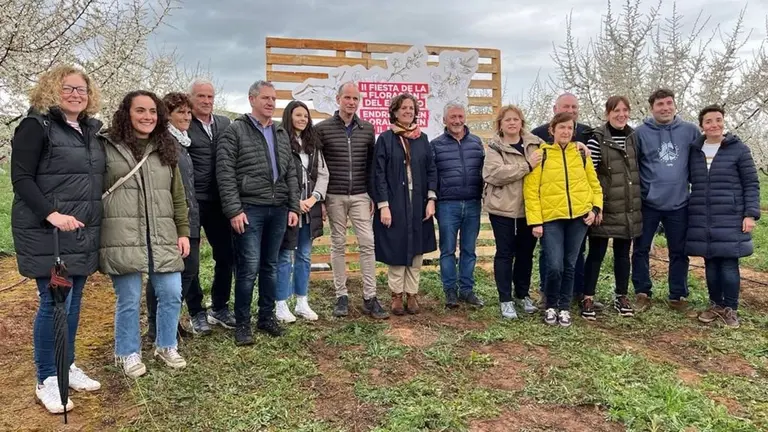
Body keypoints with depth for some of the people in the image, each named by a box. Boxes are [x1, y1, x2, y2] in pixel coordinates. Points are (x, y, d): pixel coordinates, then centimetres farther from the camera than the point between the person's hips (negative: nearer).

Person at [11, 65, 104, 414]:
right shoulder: (36, 126, -7)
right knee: (54, 303, -2)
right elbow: (21, 178, -13)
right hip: (48, 233, -7)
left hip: (82, 233, 7)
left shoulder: (90, 130, 14)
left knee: (73, 302, 13)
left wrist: (93, 220, 14)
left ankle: (67, 366, 28)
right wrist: (51, 214, -24)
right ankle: (46, 380, 13)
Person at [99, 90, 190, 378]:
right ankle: (128, 353, 25)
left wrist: (183, 231, 10)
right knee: (129, 299, 4)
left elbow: (178, 195, 15)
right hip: (122, 237, -4)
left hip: (162, 236, 4)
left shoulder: (165, 149, 14)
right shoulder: (107, 147, -1)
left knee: (171, 293, 6)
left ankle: (166, 346, 28)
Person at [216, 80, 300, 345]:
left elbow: (290, 172, 16)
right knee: (249, 267, -4)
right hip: (249, 209, -5)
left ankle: (267, 316, 24)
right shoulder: (235, 131, -2)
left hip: (278, 209, 6)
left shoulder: (281, 133, 16)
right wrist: (234, 210, -14)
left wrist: (293, 207, 9)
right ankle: (242, 323, 9)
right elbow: (225, 173, -8)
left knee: (271, 266, 12)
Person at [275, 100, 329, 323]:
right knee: (285, 256, 0)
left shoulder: (313, 144, 13)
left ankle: (302, 302, 22)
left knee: (305, 256, 12)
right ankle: (281, 305, 10)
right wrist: (294, 202, -15)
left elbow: (323, 173, 9)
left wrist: (313, 198, -5)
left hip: (309, 208, 6)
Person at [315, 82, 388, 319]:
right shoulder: (322, 128, -1)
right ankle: (341, 296, 15)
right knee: (338, 245, 6)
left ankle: (370, 297, 6)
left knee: (367, 244, -1)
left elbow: (371, 165, 11)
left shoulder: (367, 129, 7)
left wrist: (373, 196, 6)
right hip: (334, 196, -2)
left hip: (360, 196, 2)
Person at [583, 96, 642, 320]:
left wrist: (639, 201, 13)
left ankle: (621, 297, 25)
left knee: (623, 253, 14)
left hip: (629, 208, 5)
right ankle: (588, 299, 12)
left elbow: (638, 169, 17)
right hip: (605, 208, -5)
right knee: (596, 253, 2)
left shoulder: (633, 137, 9)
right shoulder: (597, 139, -9)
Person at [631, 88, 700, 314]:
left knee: (679, 252, 10)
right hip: (648, 203, -2)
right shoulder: (640, 132, -5)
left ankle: (678, 296, 23)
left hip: (679, 204, 2)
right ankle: (642, 293, 20)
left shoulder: (690, 131, 0)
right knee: (641, 250, 6)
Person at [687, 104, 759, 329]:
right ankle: (716, 304, 22)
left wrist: (751, 214, -8)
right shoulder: (694, 151, 8)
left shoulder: (739, 149, 0)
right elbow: (689, 182, 16)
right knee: (711, 264, 8)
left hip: (730, 219, -3)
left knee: (729, 264, -3)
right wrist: (687, 209, 8)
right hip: (702, 220, 3)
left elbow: (751, 184, -1)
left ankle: (730, 308, 11)